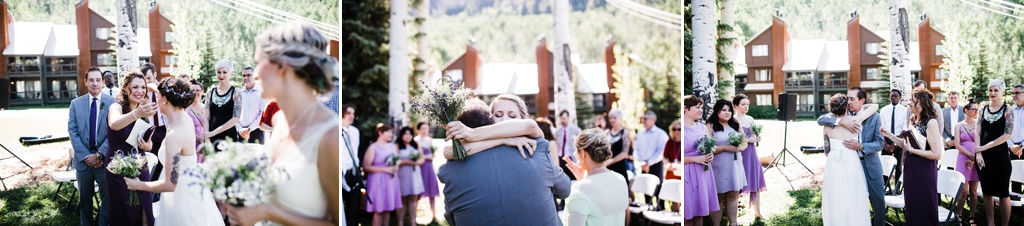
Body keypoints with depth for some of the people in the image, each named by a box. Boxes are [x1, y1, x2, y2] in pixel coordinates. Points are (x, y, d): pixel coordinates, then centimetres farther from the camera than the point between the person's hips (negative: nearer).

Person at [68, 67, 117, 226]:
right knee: (85, 199, 12)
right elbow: (72, 131, -1)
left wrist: (99, 155, -13)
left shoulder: (113, 103, -4)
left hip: (105, 159, -2)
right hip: (83, 159, 2)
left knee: (108, 199, 3)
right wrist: (85, 156, -10)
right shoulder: (76, 103, 4)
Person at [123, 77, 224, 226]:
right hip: (192, 188, 9)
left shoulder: (174, 135, -27)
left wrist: (138, 185, -12)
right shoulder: (185, 118, -3)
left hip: (183, 196, -9)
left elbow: (170, 184, -25)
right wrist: (155, 88, 40)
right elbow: (173, 98, 25)